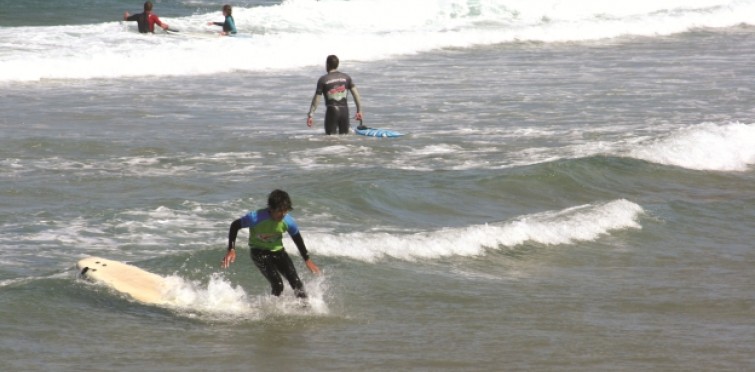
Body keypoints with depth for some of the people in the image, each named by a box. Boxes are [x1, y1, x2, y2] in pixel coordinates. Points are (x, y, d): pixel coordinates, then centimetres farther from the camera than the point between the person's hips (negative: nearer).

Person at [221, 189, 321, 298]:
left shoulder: (288, 221, -19)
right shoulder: (256, 218, -30)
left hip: (278, 251, 4)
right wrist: (231, 250, -21)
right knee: (278, 285, -19)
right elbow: (235, 226, -15)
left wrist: (307, 260, 9)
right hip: (259, 252, -4)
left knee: (296, 282, -9)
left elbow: (298, 240, 1)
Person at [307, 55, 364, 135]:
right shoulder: (346, 77, 7)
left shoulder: (323, 79, -3)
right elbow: (356, 94, 2)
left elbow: (316, 99, -5)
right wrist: (359, 111, 5)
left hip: (332, 111, -3)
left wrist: (310, 115, -2)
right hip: (344, 110, 3)